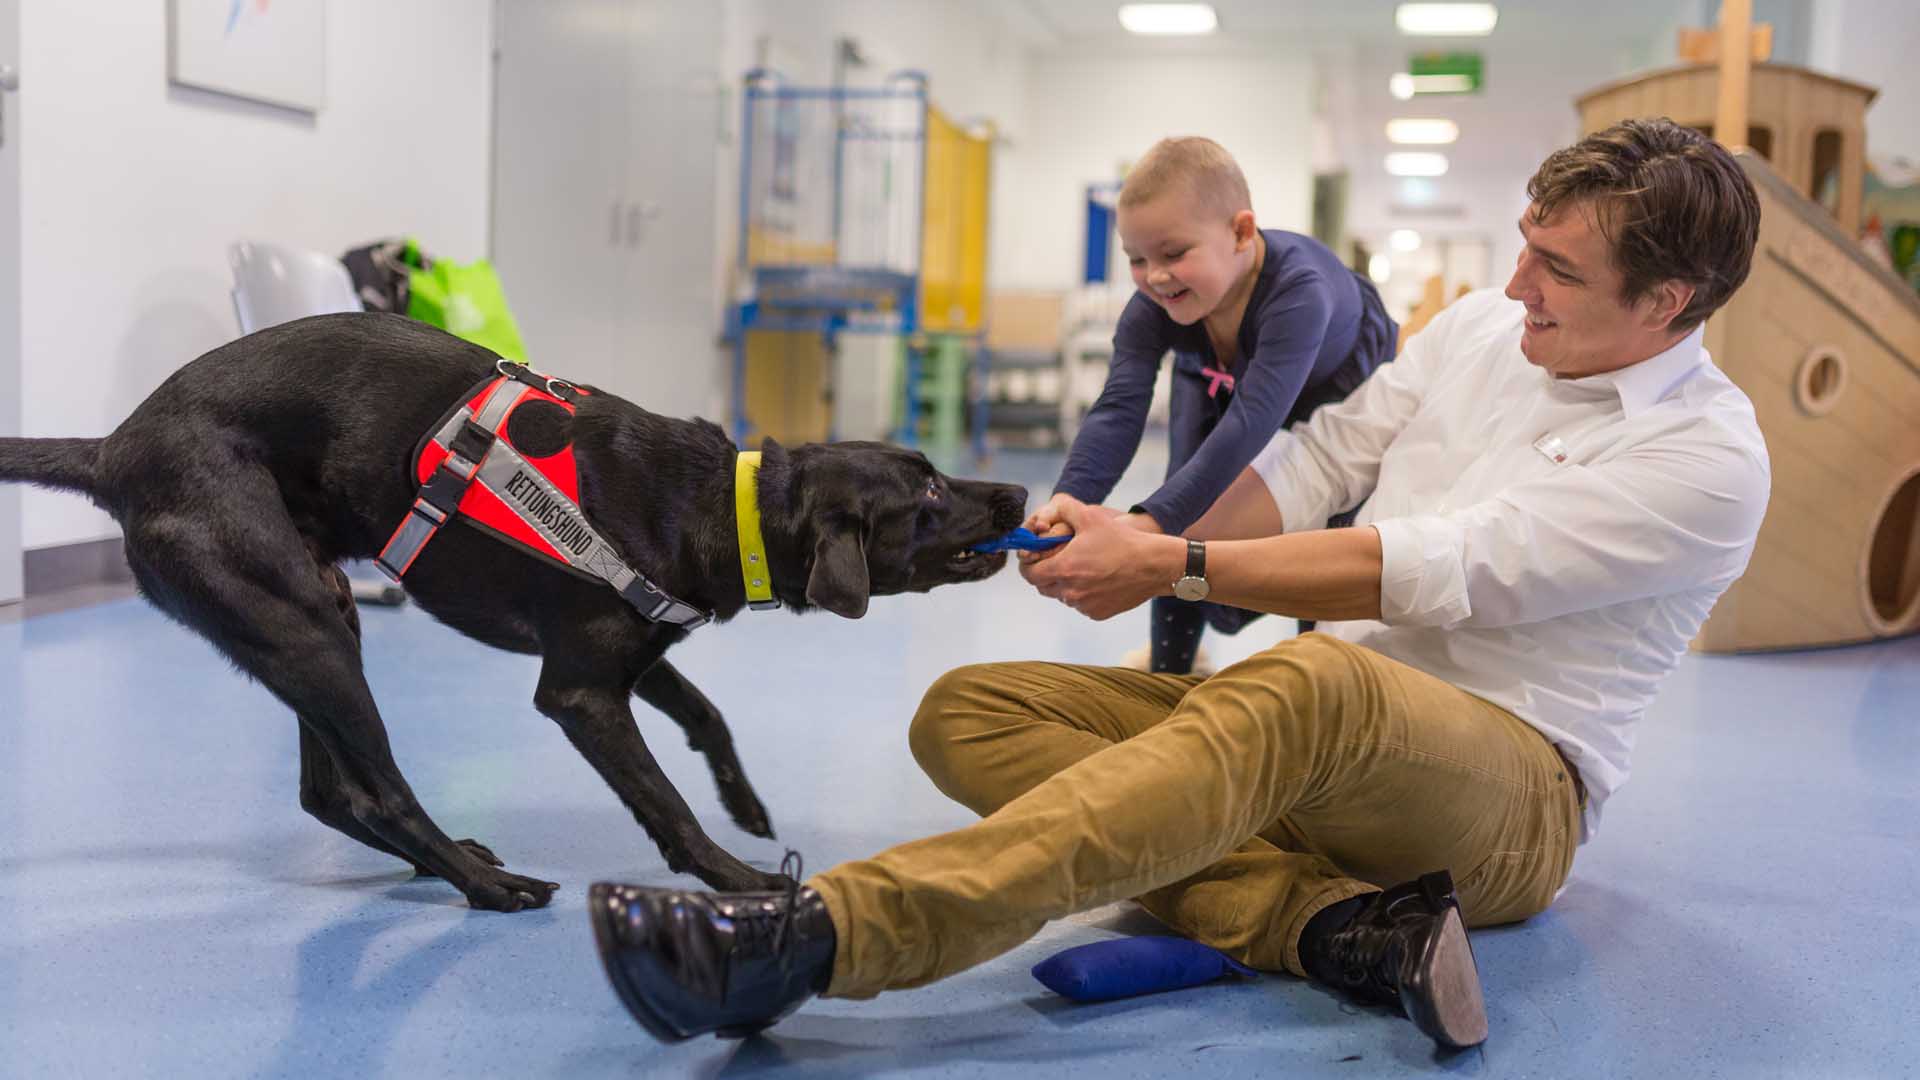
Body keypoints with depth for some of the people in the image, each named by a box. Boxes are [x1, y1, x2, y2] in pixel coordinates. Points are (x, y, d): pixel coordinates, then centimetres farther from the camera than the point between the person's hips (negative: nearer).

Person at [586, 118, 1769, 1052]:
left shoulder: (1709, 456, -10)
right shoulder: (1482, 327, 11)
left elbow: (1434, 572, -17)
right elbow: (1315, 466, 11)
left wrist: (1172, 566, -14)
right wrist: (1134, 540, -7)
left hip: (1514, 790, -7)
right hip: (1324, 733, 7)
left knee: (1315, 680, -43)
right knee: (971, 713, -11)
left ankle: (817, 934, -54)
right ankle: (1334, 923, -30)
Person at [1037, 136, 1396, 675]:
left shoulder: (1296, 290, -48)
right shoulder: (1152, 308, -33)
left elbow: (1249, 424, -57)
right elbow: (1118, 410, -42)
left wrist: (1148, 524, -66)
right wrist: (1068, 501, -63)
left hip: (1342, 389, -3)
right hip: (1218, 385, 3)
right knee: (1190, 516, -10)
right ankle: (1169, 661, 13)